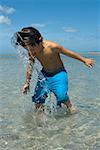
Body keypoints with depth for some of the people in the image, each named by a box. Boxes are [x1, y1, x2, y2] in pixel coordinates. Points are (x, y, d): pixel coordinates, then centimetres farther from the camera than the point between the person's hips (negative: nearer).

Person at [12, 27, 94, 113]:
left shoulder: (52, 46, -28)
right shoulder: (31, 52, -13)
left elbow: (69, 53, -16)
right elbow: (30, 67, 1)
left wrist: (84, 60, -5)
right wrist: (27, 83, 3)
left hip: (58, 74, -4)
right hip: (45, 74, 5)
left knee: (61, 95, -21)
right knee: (38, 98, 2)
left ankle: (70, 106, 9)